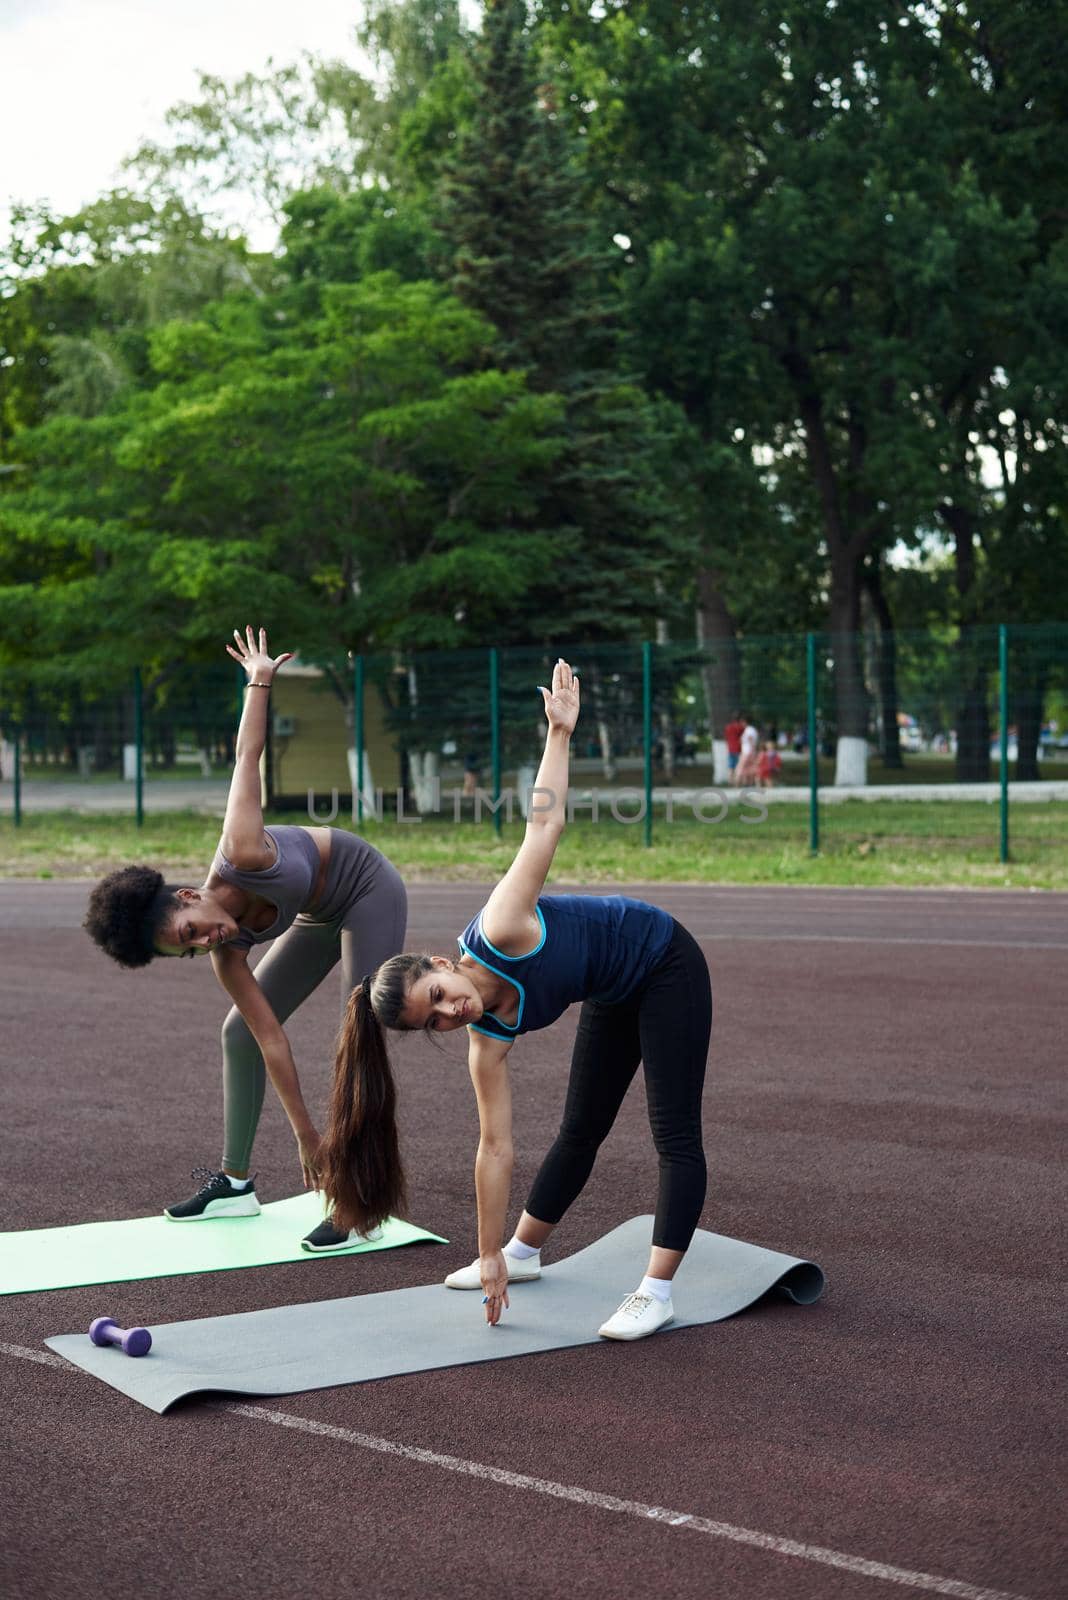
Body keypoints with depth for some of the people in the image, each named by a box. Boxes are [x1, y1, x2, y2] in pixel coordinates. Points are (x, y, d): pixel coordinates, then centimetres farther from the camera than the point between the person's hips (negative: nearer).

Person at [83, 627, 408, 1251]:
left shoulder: (241, 857, -34)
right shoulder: (226, 953, -18)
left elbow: (248, 756, -21)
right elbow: (273, 1041, -16)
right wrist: (305, 1133, -17)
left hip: (368, 891, -6)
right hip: (321, 914, 6)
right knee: (242, 1031, 5)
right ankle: (235, 1183, 14)